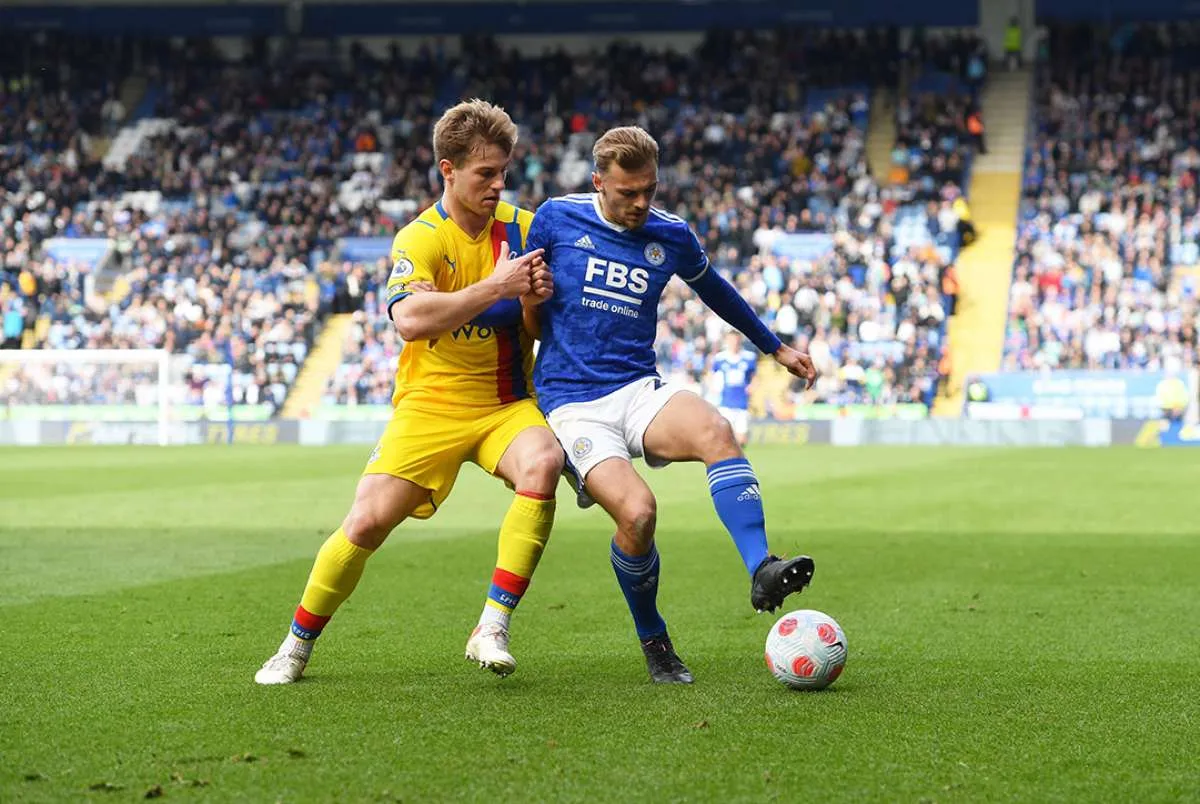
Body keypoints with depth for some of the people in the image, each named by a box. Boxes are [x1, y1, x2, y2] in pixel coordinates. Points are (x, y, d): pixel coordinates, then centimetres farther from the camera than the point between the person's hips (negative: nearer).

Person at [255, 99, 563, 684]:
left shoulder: (523, 227, 2)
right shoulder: (420, 239, -10)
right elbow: (409, 320, -29)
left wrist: (539, 297, -12)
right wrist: (495, 287, -31)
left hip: (507, 404, 2)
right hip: (430, 403, -2)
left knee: (543, 462, -30)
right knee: (367, 522, -9)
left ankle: (492, 630, -26)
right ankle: (296, 646, 16)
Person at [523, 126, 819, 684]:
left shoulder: (671, 236, 7)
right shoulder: (557, 218, 1)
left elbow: (715, 291, 27)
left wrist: (775, 348, 35)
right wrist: (532, 294, -10)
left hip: (640, 391, 3)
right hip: (573, 405, -3)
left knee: (716, 432, -32)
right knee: (636, 513, -26)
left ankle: (761, 571, -41)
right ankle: (652, 641, 0)